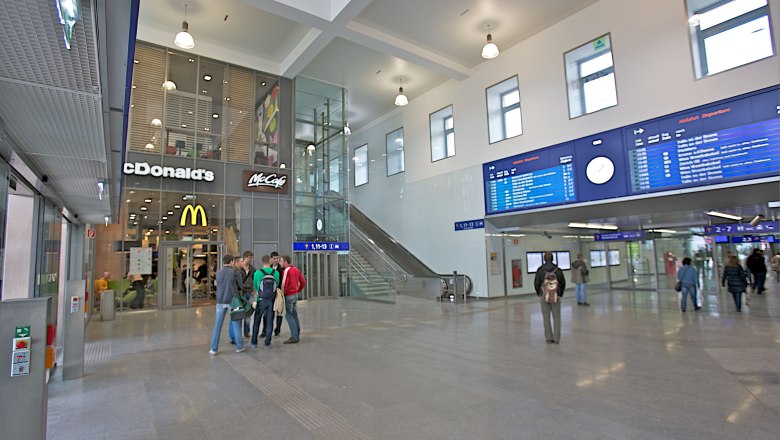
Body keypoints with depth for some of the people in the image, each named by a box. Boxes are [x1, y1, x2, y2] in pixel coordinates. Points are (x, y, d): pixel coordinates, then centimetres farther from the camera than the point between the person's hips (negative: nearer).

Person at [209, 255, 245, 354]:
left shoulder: (218, 273, 4)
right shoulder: (234, 272, -7)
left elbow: (218, 285, 15)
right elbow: (241, 285, 0)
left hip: (220, 301, 3)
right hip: (232, 300, -3)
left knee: (218, 325, 8)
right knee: (236, 324, 7)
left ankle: (214, 349, 11)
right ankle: (239, 347, 13)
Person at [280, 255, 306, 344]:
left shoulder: (286, 270, -14)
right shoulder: (296, 270, 11)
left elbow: (284, 284, -21)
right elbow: (303, 282, 12)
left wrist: (282, 294, -9)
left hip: (288, 296, -9)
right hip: (295, 295, 9)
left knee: (289, 316, -4)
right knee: (294, 315, 15)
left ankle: (294, 337, -5)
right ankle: (297, 335, 21)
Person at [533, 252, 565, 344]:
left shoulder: (540, 270, -6)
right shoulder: (558, 270, -4)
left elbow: (536, 284, -4)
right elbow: (563, 283, 1)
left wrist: (539, 294, 12)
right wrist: (560, 294, 15)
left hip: (544, 297, 0)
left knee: (546, 318, 9)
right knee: (557, 317, 10)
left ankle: (549, 338, 11)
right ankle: (556, 339, 10)